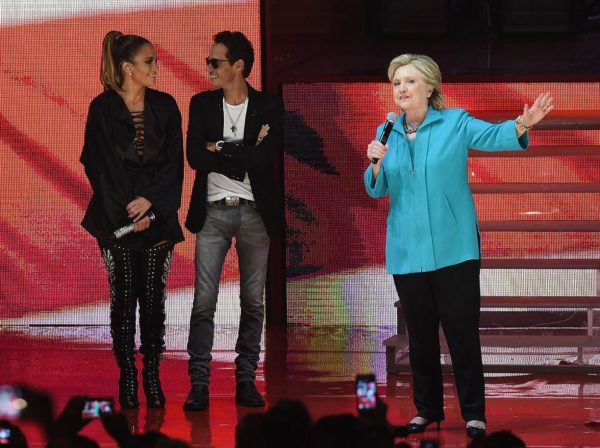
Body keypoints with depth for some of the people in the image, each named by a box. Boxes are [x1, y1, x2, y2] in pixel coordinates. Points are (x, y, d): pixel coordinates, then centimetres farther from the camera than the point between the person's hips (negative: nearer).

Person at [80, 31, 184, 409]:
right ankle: (127, 376, 4)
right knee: (124, 297, -1)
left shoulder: (165, 107, 5)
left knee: (154, 297, 0)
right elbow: (101, 165, -5)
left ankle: (152, 374, 5)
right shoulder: (103, 109, -3)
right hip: (117, 217, -2)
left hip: (157, 216, 2)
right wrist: (128, 209, -9)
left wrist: (150, 201, -11)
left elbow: (174, 162, 1)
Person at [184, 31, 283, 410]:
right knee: (204, 300, -5)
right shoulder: (202, 104, 4)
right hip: (213, 211, 0)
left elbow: (266, 159, -15)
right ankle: (199, 383, -4)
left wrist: (220, 150, -11)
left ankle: (246, 379, 12)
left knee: (253, 301, 5)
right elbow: (195, 157, -8)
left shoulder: (270, 106, -1)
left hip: (255, 212, 0)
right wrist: (244, 155, -12)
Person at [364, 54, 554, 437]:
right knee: (420, 334, 11)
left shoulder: (455, 122, -3)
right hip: (407, 250, 4)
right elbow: (376, 190, 8)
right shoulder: (388, 133, 8)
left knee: (462, 331, -2)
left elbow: (493, 135, -18)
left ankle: (474, 412, 5)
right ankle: (427, 409, 22)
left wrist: (524, 124, -39)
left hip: (453, 248, -4)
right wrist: (377, 163, -14)